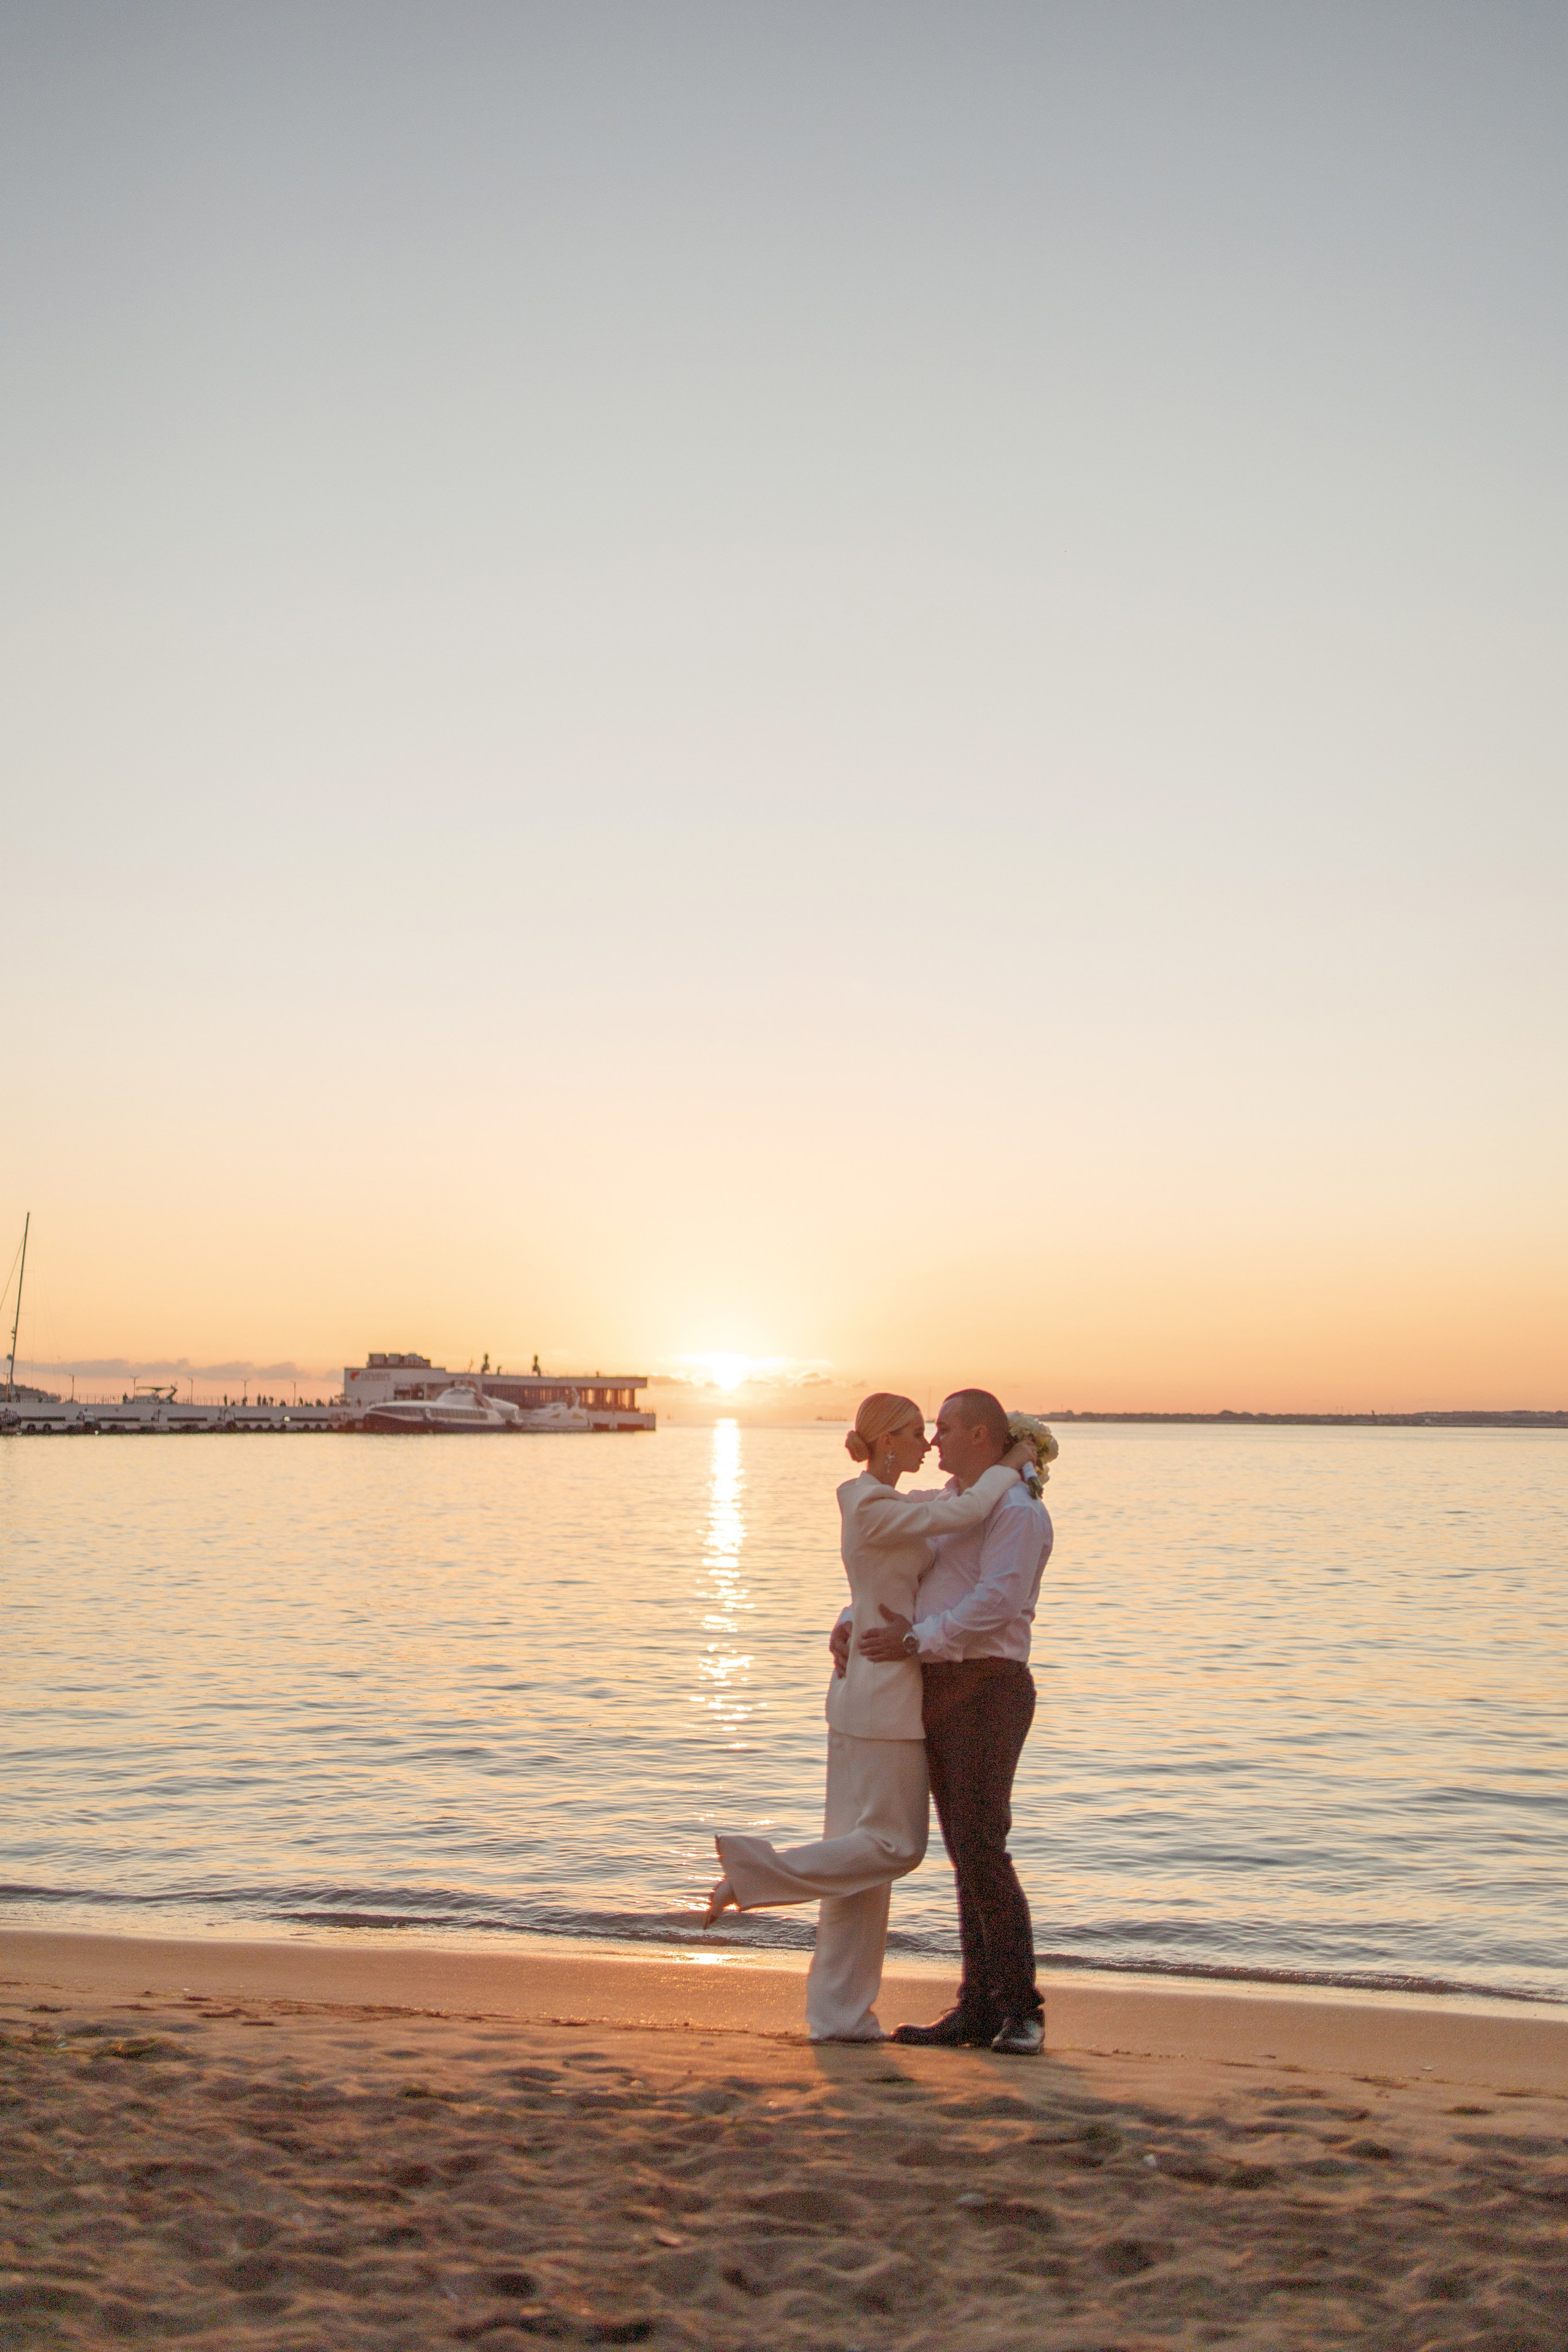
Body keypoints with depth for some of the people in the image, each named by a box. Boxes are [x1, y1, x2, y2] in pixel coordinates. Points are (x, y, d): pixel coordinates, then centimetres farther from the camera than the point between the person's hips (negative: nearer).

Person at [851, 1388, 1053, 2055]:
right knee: (968, 1856, 8)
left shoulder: (1016, 1510, -9)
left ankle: (1022, 2011, -3)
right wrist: (852, 1625, 2)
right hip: (939, 1696, 9)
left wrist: (916, 1642, -22)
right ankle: (979, 2009, 11)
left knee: (981, 1852, -13)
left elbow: (997, 1604, -22)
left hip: (987, 1691, -9)